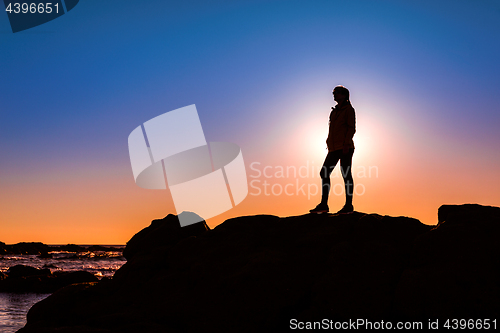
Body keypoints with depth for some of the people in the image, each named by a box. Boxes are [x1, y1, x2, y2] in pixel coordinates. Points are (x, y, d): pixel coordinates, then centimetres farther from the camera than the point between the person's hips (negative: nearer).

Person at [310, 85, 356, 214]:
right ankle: (323, 204, 4)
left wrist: (346, 144, -19)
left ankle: (349, 205, 0)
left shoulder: (348, 109, -1)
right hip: (334, 148, 8)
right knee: (324, 173, 2)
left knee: (346, 174, -6)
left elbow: (351, 128, -9)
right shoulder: (335, 111, 22)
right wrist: (329, 145, 18)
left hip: (344, 147, -8)